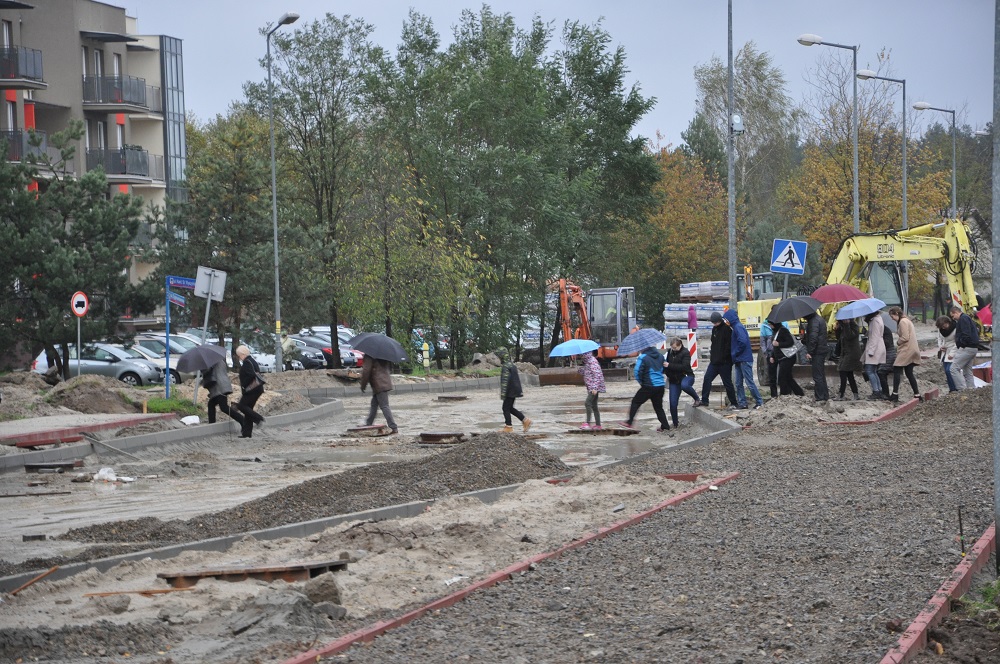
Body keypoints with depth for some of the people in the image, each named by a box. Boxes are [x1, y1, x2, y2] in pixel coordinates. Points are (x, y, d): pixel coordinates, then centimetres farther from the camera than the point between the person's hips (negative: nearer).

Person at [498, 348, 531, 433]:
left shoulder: (505, 366, -17)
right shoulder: (513, 365, 13)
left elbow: (505, 380, -22)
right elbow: (518, 377, 20)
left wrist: (503, 393, -21)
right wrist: (519, 390, 26)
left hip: (510, 392, -9)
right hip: (515, 390, 9)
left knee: (506, 408, 1)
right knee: (510, 408, 15)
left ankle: (508, 426, 5)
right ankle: (525, 420, 12)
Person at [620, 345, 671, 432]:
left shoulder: (642, 357, -11)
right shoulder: (660, 356, 9)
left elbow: (638, 372, -14)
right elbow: (663, 369, 20)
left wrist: (641, 382, 1)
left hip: (649, 386, -6)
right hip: (661, 386, 6)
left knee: (635, 402, 6)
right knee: (658, 407, 15)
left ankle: (629, 423, 4)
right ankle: (665, 426, 11)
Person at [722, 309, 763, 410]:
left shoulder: (738, 327, -13)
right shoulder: (735, 327, 17)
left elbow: (742, 342, -23)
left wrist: (734, 354, -12)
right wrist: (734, 357, 11)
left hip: (744, 360, -10)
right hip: (739, 360, 10)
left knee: (749, 382, -6)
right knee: (738, 383, 10)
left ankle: (759, 402, 0)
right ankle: (742, 403, 13)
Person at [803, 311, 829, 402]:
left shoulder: (814, 321, -16)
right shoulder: (820, 319, 17)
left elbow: (813, 337, -23)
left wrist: (809, 352, -22)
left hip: (817, 352, -11)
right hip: (823, 349, 11)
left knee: (817, 375, -7)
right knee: (821, 375, 18)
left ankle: (820, 397, -7)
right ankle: (825, 396, 24)